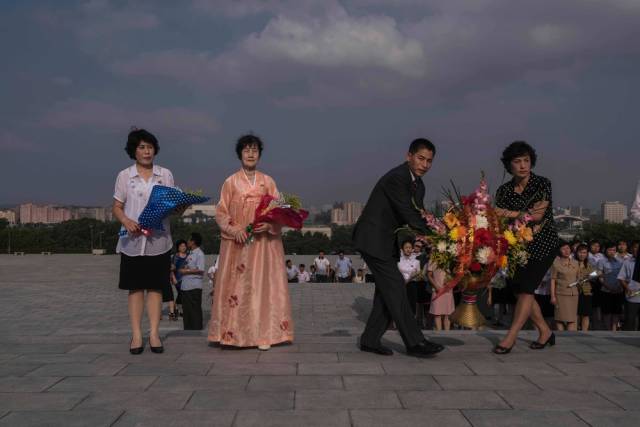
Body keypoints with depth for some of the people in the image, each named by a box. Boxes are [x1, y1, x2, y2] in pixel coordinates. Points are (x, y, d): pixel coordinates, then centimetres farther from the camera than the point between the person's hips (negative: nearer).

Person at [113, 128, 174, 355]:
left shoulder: (165, 174, 8)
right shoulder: (124, 176, 5)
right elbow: (116, 207, 5)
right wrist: (126, 220, -15)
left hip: (158, 240, 1)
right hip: (133, 240, -1)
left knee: (155, 286, 2)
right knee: (135, 287, 2)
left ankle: (154, 333, 5)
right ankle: (136, 335, 5)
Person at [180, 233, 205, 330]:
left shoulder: (199, 254, -9)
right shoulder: (190, 253, 18)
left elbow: (200, 270, -17)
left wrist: (186, 271, -13)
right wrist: (183, 268, 2)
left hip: (194, 286, -9)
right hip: (185, 286, 9)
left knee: (195, 310, -3)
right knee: (186, 309, 13)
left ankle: (197, 330, 2)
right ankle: (187, 329, 21)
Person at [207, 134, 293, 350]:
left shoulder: (268, 182, 8)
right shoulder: (231, 182, 4)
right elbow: (221, 213, 3)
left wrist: (269, 225, -13)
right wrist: (234, 230, -13)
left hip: (264, 241, 1)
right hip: (237, 242, -1)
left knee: (263, 284, -2)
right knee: (236, 286, -2)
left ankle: (262, 334, 2)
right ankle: (234, 333, 5)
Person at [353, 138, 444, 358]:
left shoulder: (418, 185, 10)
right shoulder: (396, 178, -20)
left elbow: (418, 216, 6)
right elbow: (409, 216, -24)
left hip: (387, 240, 10)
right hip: (373, 238, -10)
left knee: (387, 290, 9)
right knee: (395, 287, -10)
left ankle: (370, 339, 17)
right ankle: (414, 342, -7)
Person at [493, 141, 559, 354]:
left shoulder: (542, 183, -9)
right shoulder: (504, 190, 1)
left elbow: (538, 215, -22)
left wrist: (514, 214, -37)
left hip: (543, 243, -5)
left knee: (526, 286, -14)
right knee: (518, 287, 4)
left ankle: (511, 337, -14)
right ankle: (545, 332, 20)